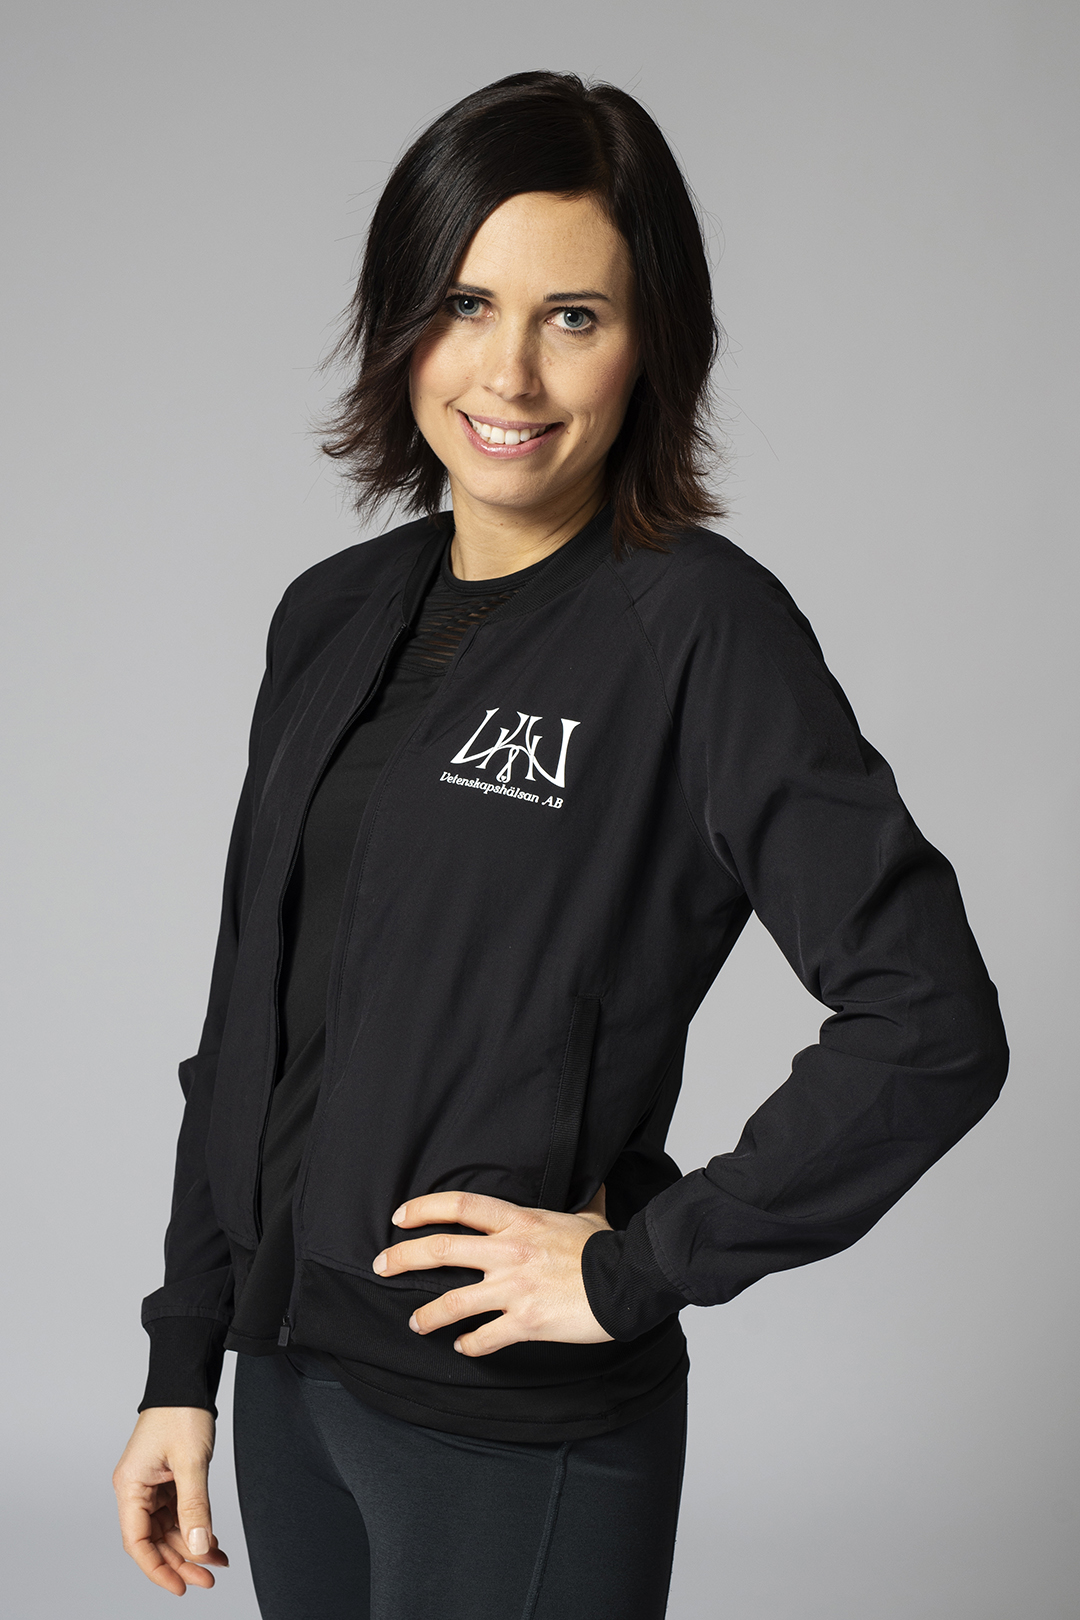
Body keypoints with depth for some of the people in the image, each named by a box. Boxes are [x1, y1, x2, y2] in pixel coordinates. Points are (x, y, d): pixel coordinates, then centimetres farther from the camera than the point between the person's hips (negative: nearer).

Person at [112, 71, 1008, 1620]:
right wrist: (182, 1364, 9)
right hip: (289, 1381, 6)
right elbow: (251, 1019, 10)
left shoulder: (702, 627, -14)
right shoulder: (335, 616, 5)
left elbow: (932, 1029, -20)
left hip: (519, 1431, -6)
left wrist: (638, 1268, -16)